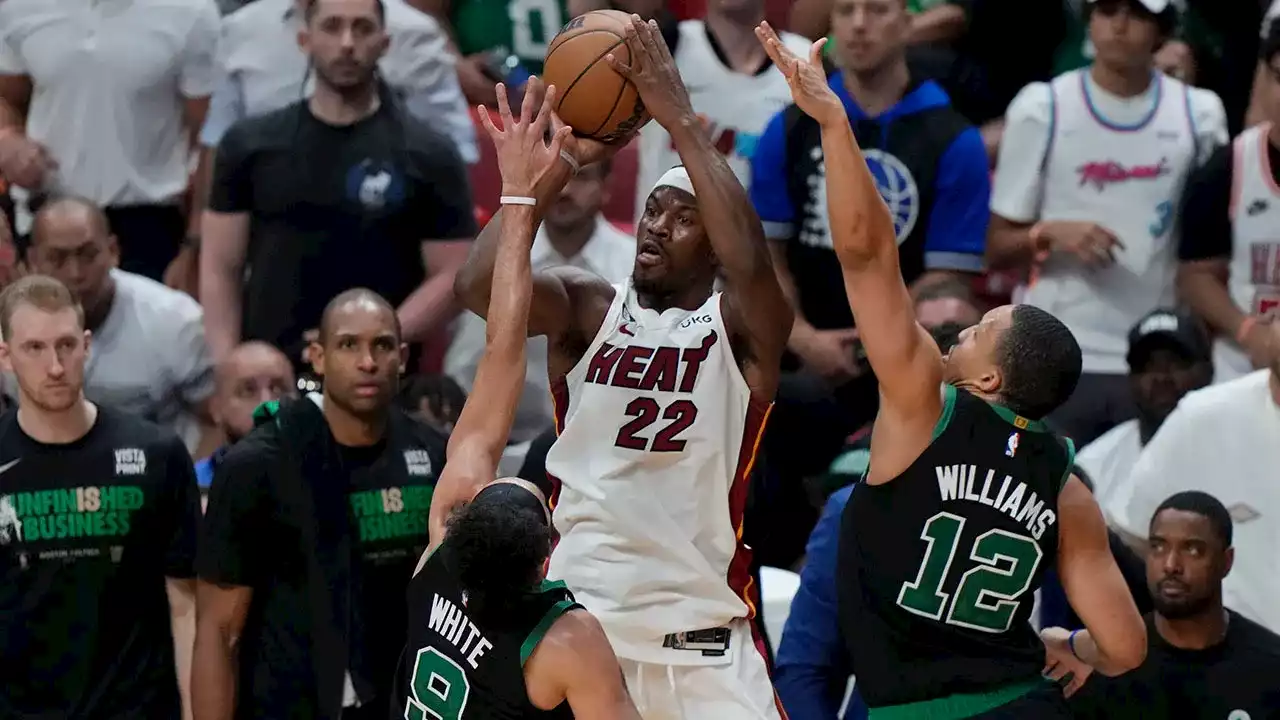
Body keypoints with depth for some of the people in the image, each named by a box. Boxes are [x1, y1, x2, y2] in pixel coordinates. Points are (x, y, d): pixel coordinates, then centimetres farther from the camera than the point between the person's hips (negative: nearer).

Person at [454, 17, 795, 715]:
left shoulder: (740, 329, 1)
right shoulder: (588, 308, 5)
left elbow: (750, 264, -24)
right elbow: (478, 285, -14)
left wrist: (680, 119, -24)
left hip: (701, 633, -1)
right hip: (578, 615, 1)